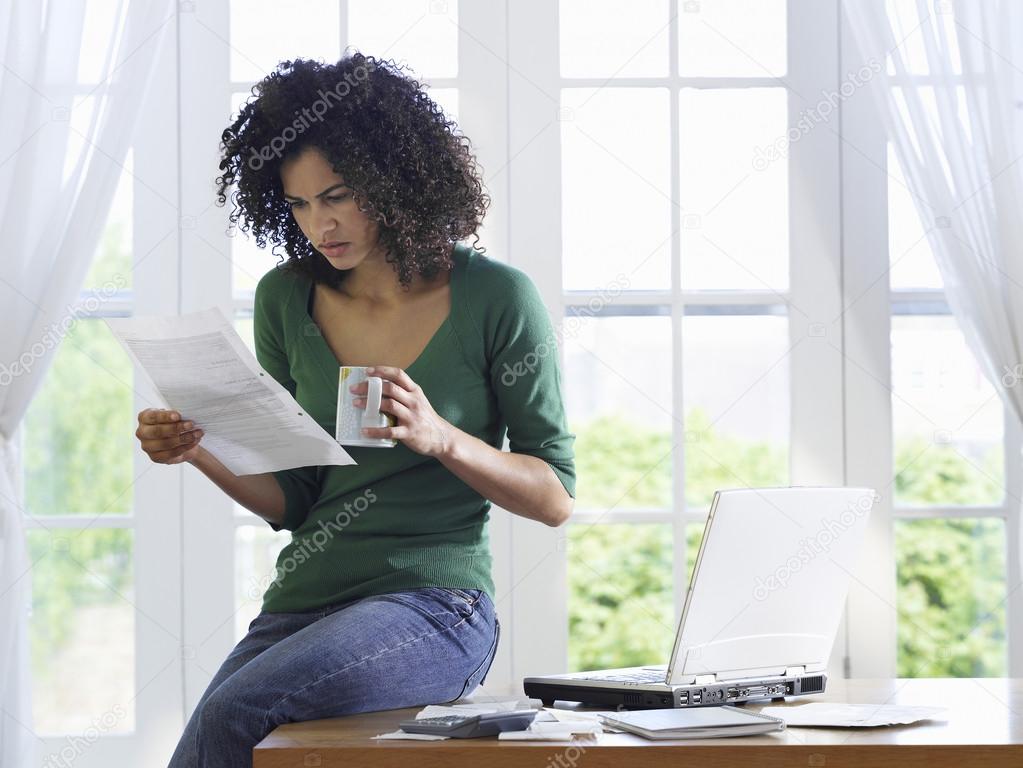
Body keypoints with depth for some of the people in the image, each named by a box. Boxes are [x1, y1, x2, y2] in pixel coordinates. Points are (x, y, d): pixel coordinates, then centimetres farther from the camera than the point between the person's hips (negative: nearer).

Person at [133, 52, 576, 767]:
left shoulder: (497, 298, -4)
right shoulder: (286, 300, 8)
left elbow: (556, 497, -2)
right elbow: (292, 501, 13)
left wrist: (442, 438, -18)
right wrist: (203, 452, -6)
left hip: (433, 603, -4)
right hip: (303, 600, 5)